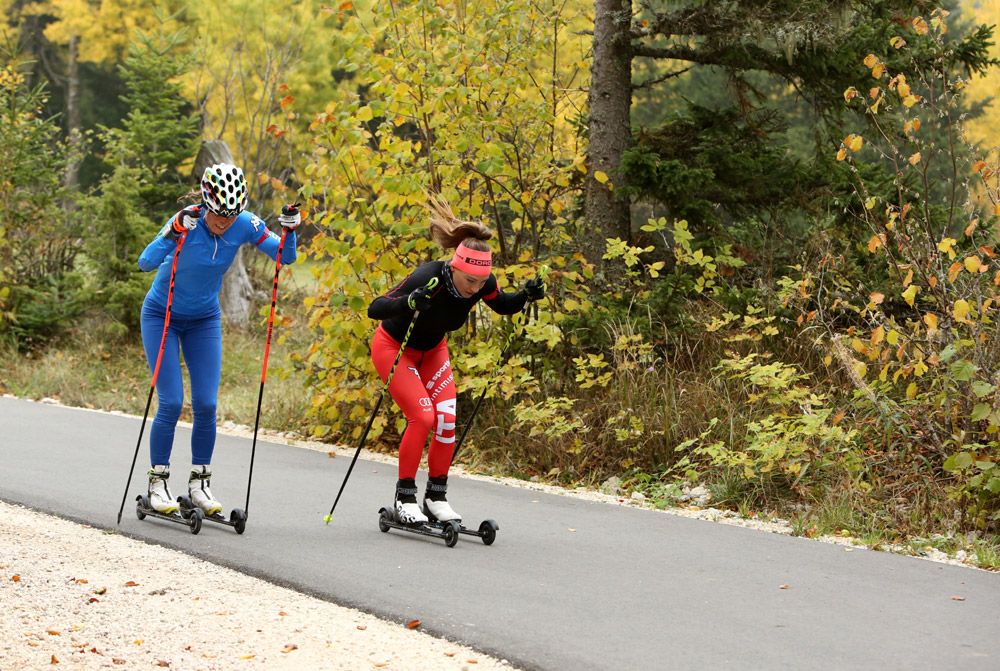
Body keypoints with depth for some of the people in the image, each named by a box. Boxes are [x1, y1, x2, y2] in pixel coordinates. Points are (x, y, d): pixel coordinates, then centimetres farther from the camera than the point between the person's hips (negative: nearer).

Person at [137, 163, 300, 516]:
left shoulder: (245, 225, -17)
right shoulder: (187, 221, -27)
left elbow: (285, 258, -11)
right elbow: (145, 263, -37)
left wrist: (290, 230, -30)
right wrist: (174, 233, -52)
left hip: (204, 321, 3)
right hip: (162, 316, -3)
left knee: (206, 405, -3)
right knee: (171, 403, -10)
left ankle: (199, 483, 10)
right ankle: (158, 482, 4)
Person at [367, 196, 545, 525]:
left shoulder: (482, 283, -22)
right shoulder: (429, 279, -38)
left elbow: (502, 306, 1)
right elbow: (375, 309, -39)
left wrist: (525, 296, -19)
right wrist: (409, 303, -57)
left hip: (431, 351, 5)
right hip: (393, 347, -5)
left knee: (447, 419, -7)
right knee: (423, 417, -19)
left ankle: (436, 497, 7)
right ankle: (405, 498, -5)